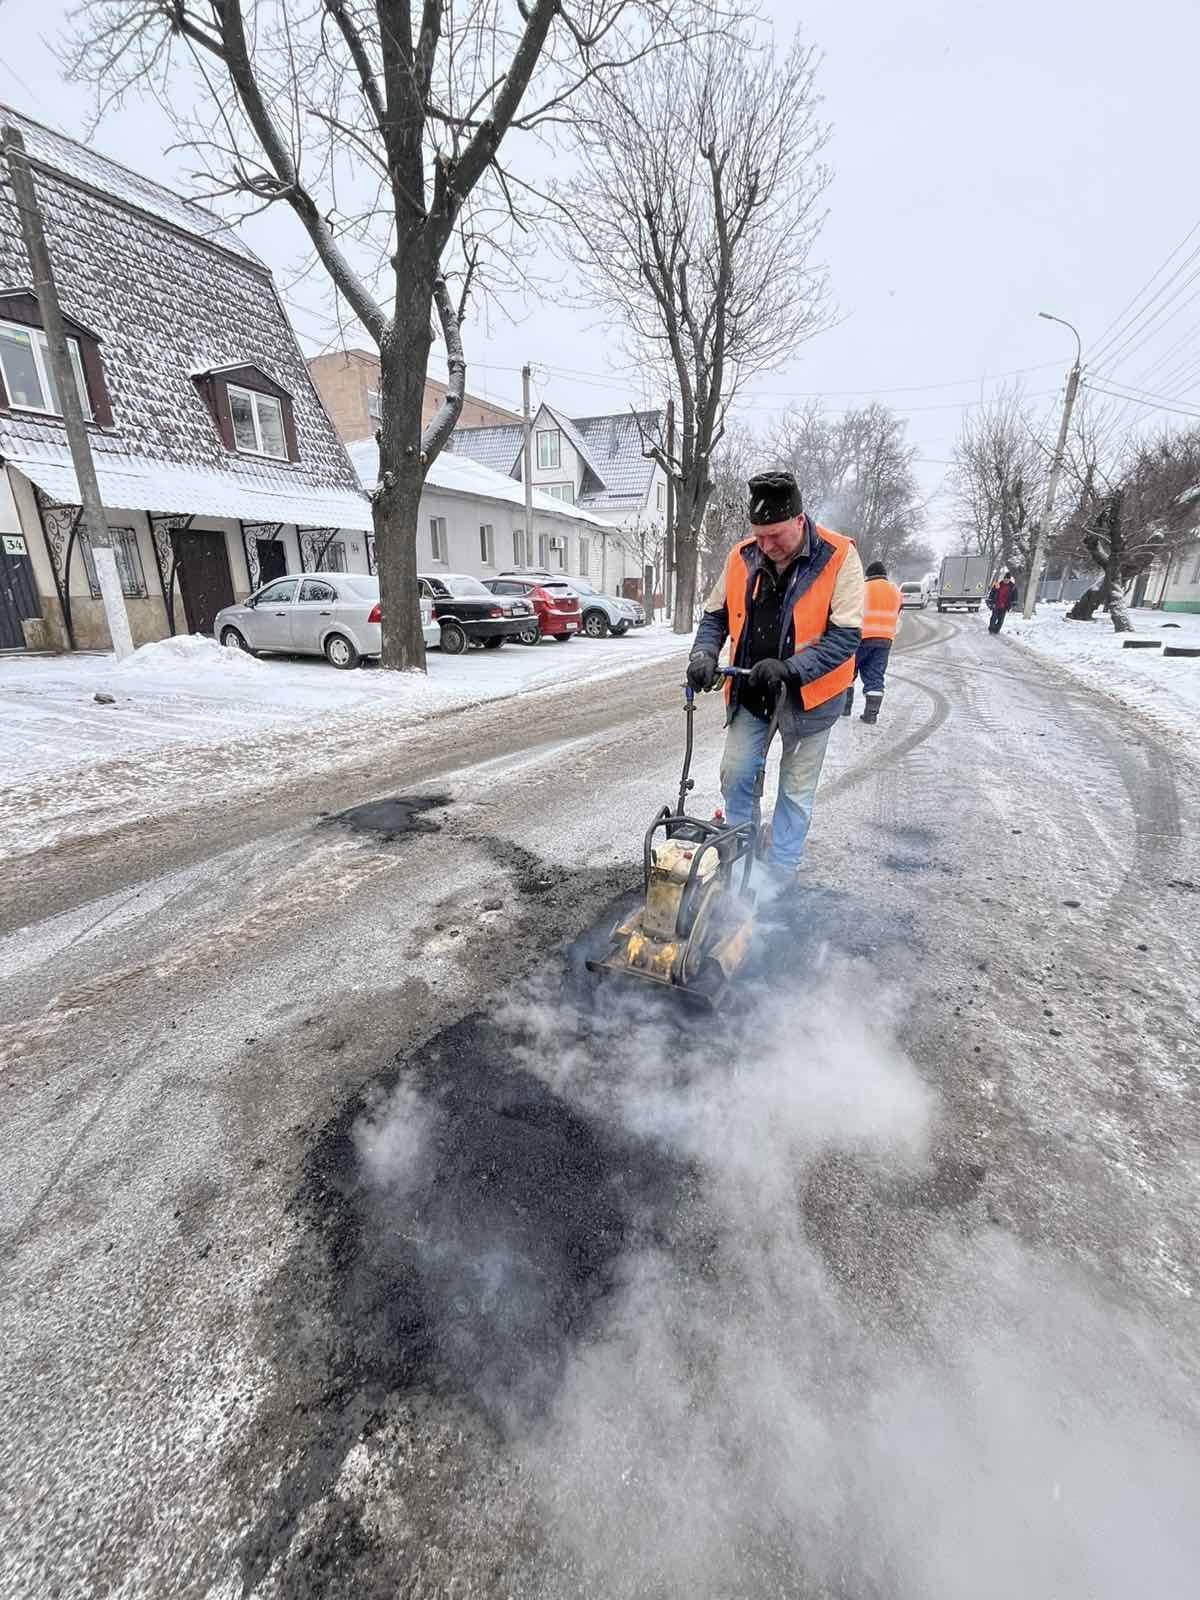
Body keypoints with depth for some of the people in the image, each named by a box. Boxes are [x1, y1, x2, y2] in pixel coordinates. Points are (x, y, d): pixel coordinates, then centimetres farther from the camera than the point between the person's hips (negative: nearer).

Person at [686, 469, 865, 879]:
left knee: (796, 791, 7)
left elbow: (846, 635, -19)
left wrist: (788, 668, -30)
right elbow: (715, 615, 8)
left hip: (808, 696, -4)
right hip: (749, 692, 4)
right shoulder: (742, 557, -3)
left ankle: (779, 877, 21)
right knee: (735, 775, 8)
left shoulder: (839, 557, -15)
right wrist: (703, 654, -13)